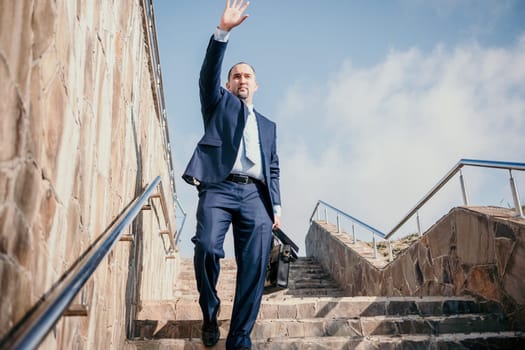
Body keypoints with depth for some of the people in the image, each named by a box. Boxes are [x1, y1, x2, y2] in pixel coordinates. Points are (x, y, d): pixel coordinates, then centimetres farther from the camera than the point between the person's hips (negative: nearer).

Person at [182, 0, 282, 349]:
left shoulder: (267, 125, 29)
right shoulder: (219, 103, 22)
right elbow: (208, 74, 3)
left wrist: (276, 206, 9)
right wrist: (223, 31, -8)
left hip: (255, 195, 3)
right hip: (219, 188, -2)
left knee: (255, 266, -11)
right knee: (206, 247, -24)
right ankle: (210, 313, 2)